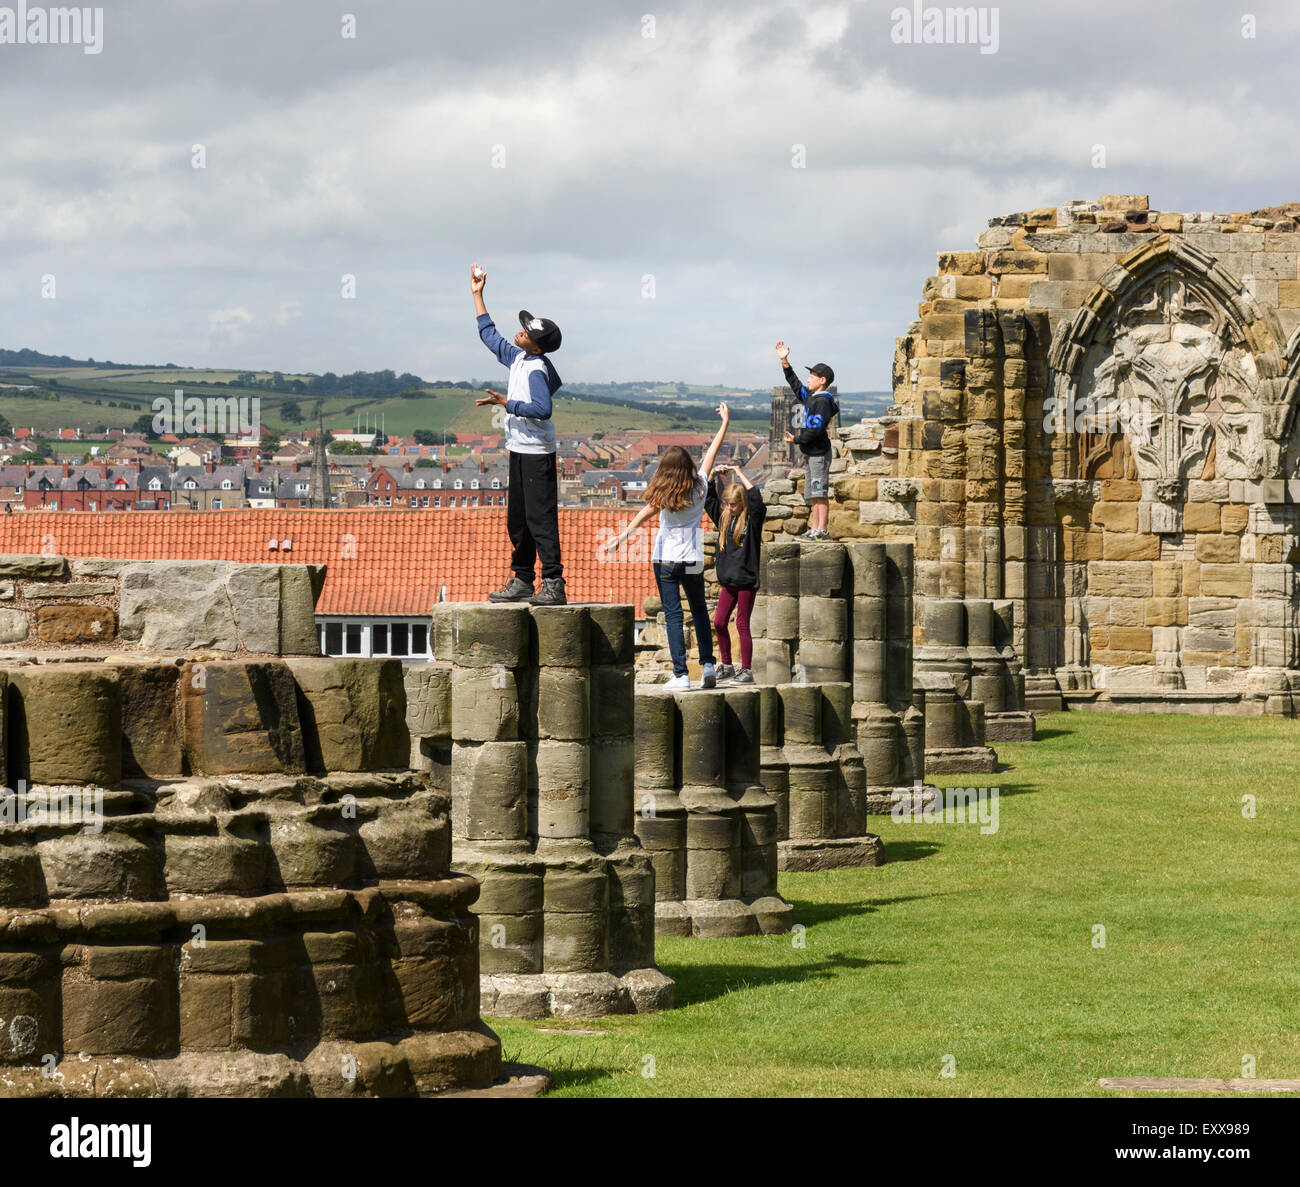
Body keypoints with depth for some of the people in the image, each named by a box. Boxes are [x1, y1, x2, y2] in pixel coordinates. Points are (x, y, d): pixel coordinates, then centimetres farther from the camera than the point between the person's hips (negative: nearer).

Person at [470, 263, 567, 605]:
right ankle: (522, 580, 19)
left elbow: (542, 409, -30)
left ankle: (553, 584, -15)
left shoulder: (537, 370, -17)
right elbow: (489, 335, 25)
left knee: (541, 518, -13)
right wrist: (477, 295, 27)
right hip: (520, 451, 10)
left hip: (537, 455, -10)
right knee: (517, 519, 13)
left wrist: (506, 403, -24)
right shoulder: (517, 358, 9)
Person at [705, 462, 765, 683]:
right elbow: (708, 500, 17)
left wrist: (740, 474, -19)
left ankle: (746, 670, 3)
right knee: (719, 623, 6)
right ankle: (726, 666, 19)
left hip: (747, 580, -6)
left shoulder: (752, 519, -8)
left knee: (742, 624, -4)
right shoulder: (724, 517, 9)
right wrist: (713, 475, 4)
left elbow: (756, 500, -26)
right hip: (728, 580, 6)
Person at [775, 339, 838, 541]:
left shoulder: (823, 401, -14)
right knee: (814, 494, 10)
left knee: (820, 493, -10)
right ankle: (814, 529, 12)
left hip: (819, 453, -10)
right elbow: (794, 383, 27)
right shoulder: (810, 396, 14)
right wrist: (784, 361, 22)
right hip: (810, 453, 10)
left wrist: (796, 439, -11)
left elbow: (816, 430, -20)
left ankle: (822, 530, -11)